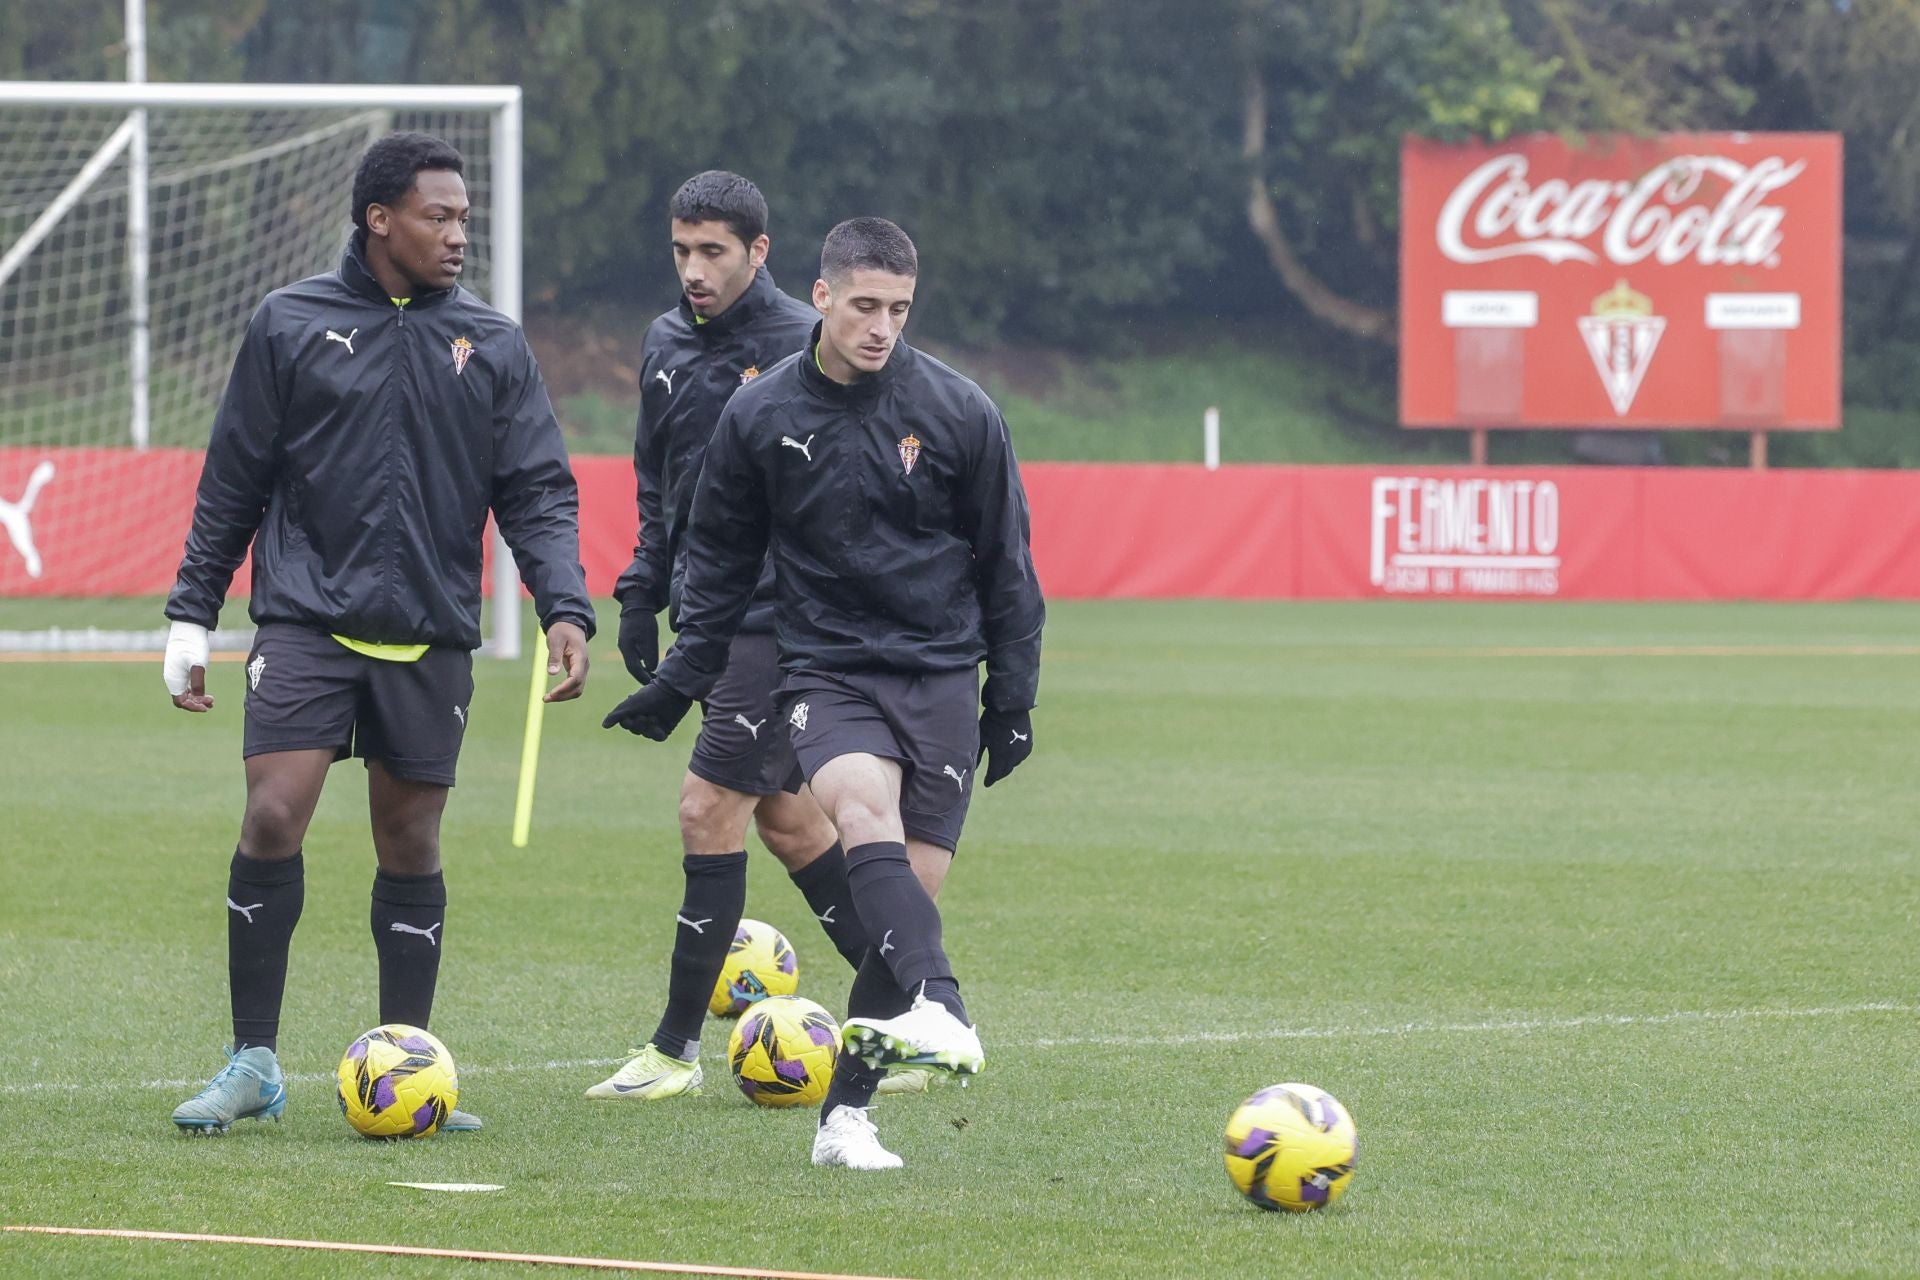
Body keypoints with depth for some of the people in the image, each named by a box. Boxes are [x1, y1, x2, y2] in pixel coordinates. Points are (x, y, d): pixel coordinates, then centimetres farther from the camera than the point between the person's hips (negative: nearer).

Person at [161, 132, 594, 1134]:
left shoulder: (493, 347, 7)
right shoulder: (291, 325, 4)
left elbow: (538, 494, 6)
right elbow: (231, 485, 8)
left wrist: (566, 608, -9)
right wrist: (191, 616, 6)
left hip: (429, 637, 2)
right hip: (305, 620, -2)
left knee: (411, 846, 6)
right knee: (271, 820, -13)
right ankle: (253, 1063, -3)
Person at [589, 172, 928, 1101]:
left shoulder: (805, 347, -12)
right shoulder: (667, 345, 10)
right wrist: (642, 591, 14)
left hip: (782, 619, -8)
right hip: (711, 615, 8)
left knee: (709, 810, -10)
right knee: (787, 820, 11)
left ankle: (676, 1049, -5)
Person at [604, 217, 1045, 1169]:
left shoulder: (959, 412, -1)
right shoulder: (760, 416, 1)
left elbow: (1006, 564, 8)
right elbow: (720, 562, 14)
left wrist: (1012, 698, 8)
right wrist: (679, 681, 12)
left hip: (941, 673, 1)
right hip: (828, 669, -1)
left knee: (912, 890, -5)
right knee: (863, 801, -31)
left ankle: (847, 1112, 4)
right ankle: (935, 1004, -50)